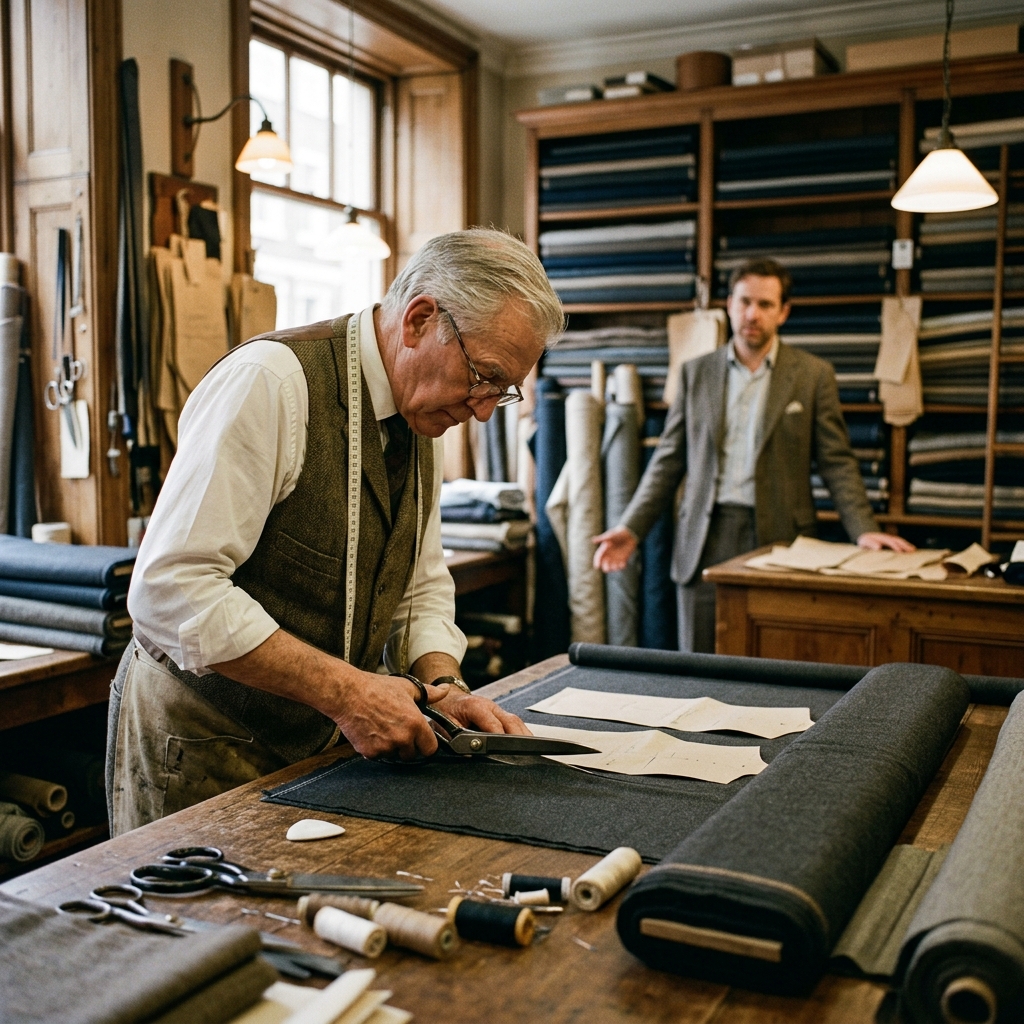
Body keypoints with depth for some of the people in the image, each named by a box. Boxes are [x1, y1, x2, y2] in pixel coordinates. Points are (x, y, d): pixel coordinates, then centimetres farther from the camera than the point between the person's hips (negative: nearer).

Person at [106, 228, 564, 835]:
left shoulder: (423, 420, 3)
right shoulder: (272, 381, -23)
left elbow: (422, 585, 10)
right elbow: (170, 587, -28)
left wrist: (444, 686, -9)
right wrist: (341, 690, -28)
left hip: (322, 739, 7)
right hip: (203, 737, -7)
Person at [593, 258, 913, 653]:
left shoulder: (813, 375, 4)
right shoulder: (695, 373, 10)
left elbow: (837, 462, 2)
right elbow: (669, 460, 10)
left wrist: (864, 530, -11)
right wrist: (631, 528, 1)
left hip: (778, 537, -2)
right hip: (706, 539, 2)